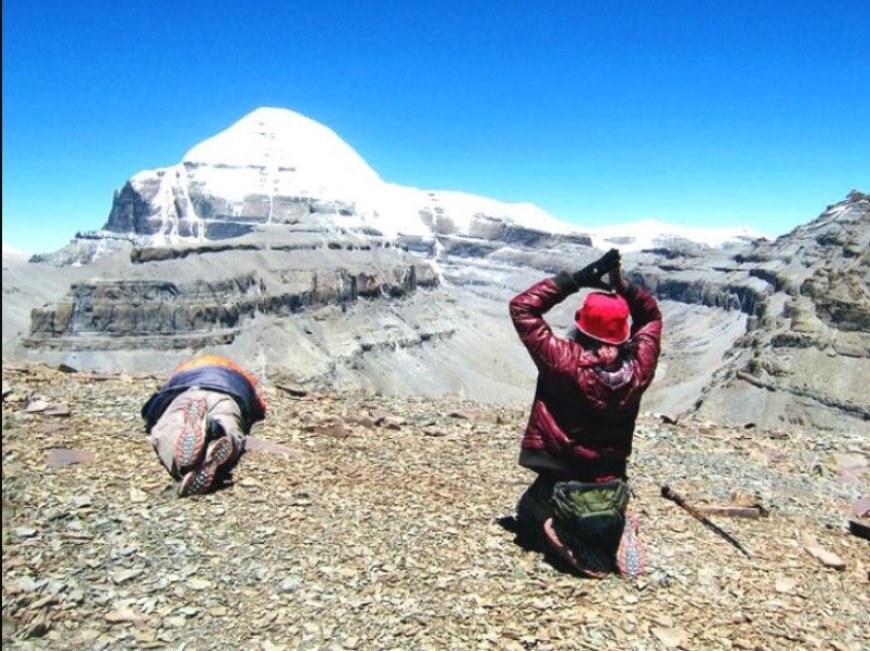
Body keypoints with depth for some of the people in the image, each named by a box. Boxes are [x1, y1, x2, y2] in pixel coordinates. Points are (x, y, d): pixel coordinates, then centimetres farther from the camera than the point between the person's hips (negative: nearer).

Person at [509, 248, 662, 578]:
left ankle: (569, 539, -2)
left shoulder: (564, 362, -24)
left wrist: (576, 279, -16)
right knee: (607, 512, 38)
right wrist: (621, 283, -7)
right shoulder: (637, 368, -13)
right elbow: (651, 315, 7)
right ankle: (614, 531, 2)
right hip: (612, 490, 3)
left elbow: (521, 307, -14)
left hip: (559, 486, -3)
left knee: (528, 512, 30)